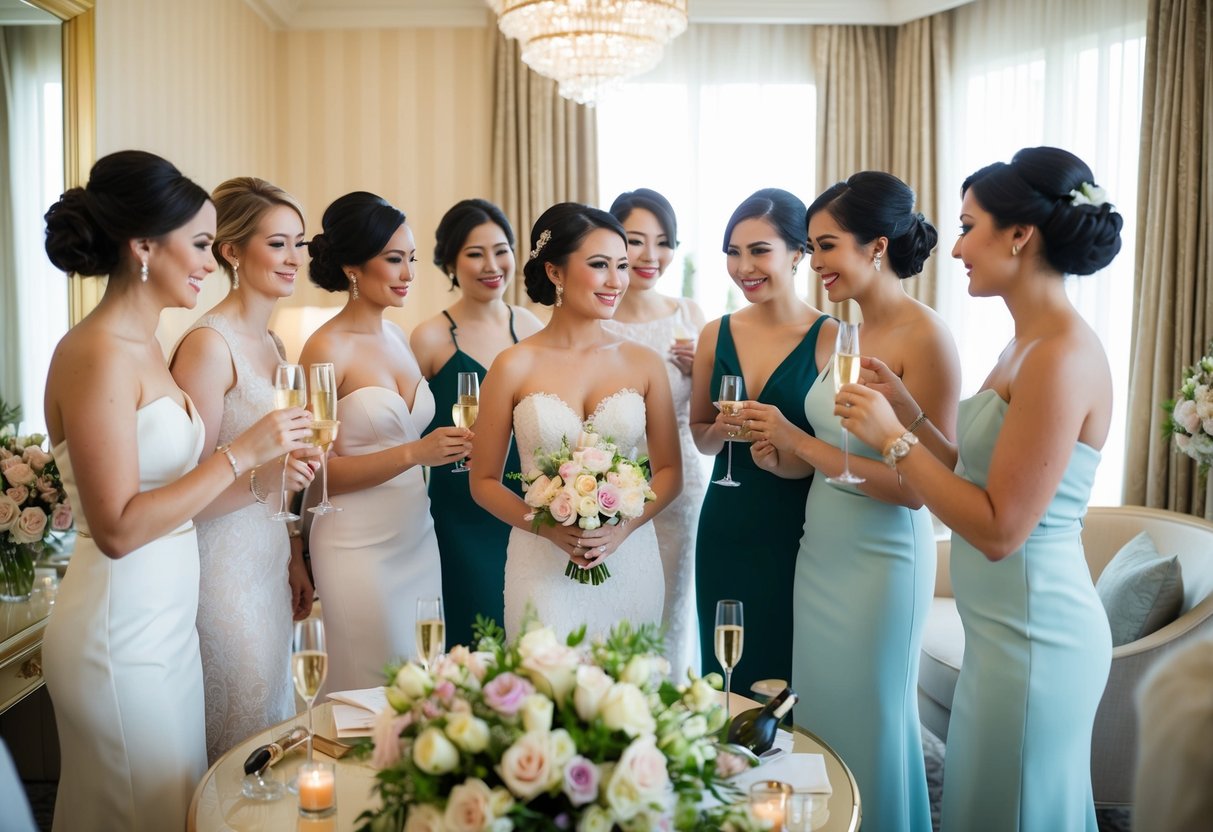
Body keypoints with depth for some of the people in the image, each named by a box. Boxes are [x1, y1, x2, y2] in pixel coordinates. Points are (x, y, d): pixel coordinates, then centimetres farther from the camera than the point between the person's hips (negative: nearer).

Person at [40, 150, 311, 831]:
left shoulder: (146, 347, 9)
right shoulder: (97, 353, -18)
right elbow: (118, 527, -22)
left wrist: (267, 464, 3)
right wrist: (241, 454, -20)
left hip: (166, 618, 9)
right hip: (121, 636, -8)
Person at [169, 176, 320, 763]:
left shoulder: (273, 344, 10)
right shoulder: (209, 343, -16)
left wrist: (295, 559, 16)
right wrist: (259, 478, -34)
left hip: (268, 561, 8)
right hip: (224, 567, -8)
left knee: (273, 725, 18)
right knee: (237, 744, 4)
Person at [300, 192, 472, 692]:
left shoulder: (397, 338, 7)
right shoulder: (327, 349, -12)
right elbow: (320, 471, -13)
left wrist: (449, 446, 1)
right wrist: (413, 453, -22)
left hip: (417, 536, 6)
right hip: (360, 549, -6)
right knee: (374, 693, 5)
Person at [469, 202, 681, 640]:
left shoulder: (643, 363, 1)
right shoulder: (514, 367, -4)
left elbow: (669, 471, 6)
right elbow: (483, 481, 1)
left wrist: (623, 526, -11)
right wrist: (546, 527, -14)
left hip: (629, 563, 2)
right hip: (543, 566, -2)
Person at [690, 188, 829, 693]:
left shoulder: (828, 338, -9)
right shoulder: (715, 335, 4)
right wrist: (720, 430, -8)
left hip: (795, 532, -4)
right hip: (725, 529, 4)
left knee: (787, 667, 7)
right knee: (724, 667, 14)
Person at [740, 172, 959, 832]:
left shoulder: (925, 338, -16)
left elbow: (915, 487, -21)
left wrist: (800, 442, -19)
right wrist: (782, 459, -5)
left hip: (881, 561, -7)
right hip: (820, 551, 7)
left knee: (866, 724, 10)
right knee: (815, 712, 17)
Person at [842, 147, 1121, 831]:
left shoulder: (1063, 357, -22)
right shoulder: (1029, 344, 8)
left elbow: (1000, 530, -23)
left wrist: (892, 438, -18)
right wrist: (908, 410, 3)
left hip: (1031, 638, -9)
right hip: (1012, 627, 9)